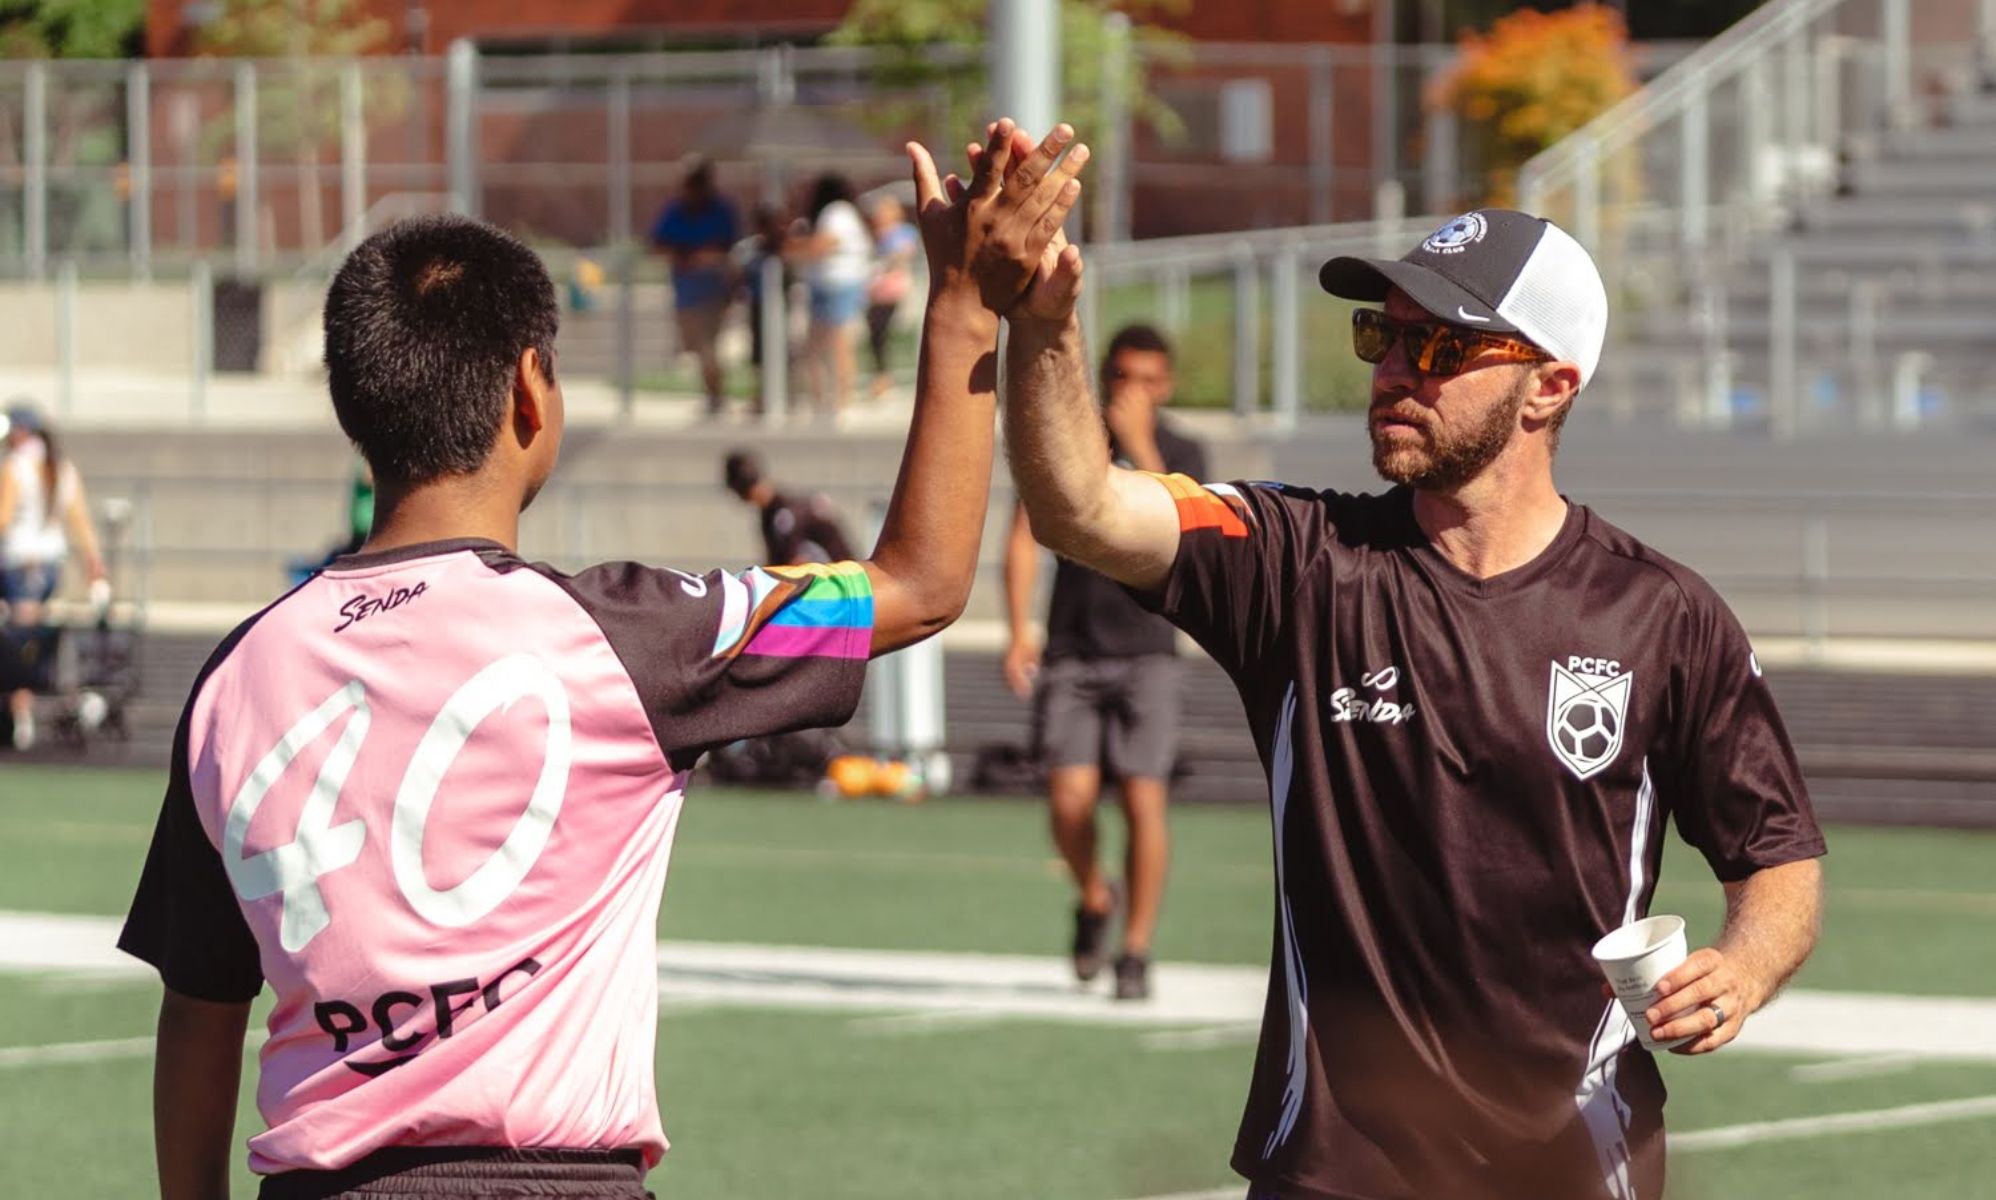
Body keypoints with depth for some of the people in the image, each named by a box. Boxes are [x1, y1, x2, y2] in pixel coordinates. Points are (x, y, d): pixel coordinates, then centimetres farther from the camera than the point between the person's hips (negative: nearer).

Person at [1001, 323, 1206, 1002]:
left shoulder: (1182, 454, 1)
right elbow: (1024, 539, 6)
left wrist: (1139, 445, -21)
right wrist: (1019, 632, -5)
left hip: (1146, 654, -1)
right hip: (1071, 654, 1)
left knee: (1143, 800, -10)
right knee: (1070, 800, -10)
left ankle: (1135, 953, 2)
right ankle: (1093, 902, 20)